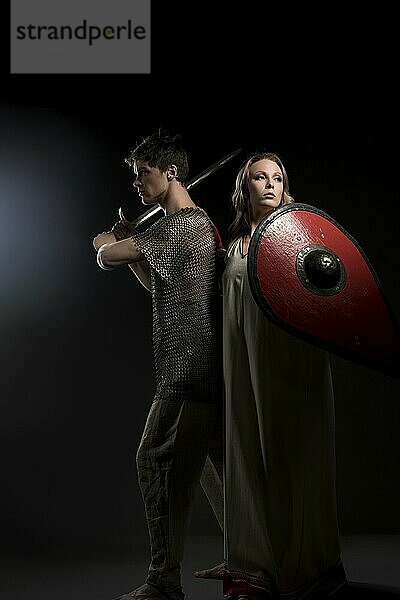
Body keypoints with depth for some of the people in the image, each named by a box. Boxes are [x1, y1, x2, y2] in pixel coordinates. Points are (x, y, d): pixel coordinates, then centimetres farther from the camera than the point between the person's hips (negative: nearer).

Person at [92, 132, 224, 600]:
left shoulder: (179, 226, -15)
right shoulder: (199, 224, 19)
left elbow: (106, 257, -17)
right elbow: (158, 285, 26)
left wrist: (107, 241, 6)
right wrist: (128, 244, 13)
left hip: (188, 370, -10)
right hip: (206, 368, 10)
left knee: (156, 461, -6)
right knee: (213, 463, 16)